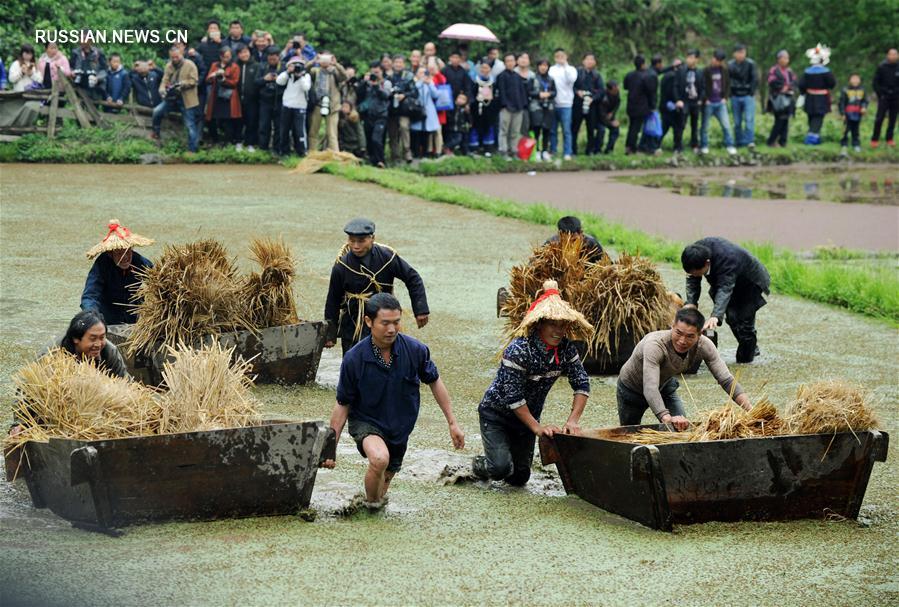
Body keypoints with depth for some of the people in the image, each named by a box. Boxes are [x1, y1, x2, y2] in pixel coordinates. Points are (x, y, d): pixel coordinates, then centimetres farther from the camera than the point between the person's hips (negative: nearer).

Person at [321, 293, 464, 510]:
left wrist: (453, 423, 4)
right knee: (380, 459, -35)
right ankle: (371, 502, -7)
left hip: (400, 428, 4)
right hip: (366, 422, -4)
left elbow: (434, 382, 2)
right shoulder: (354, 359, -21)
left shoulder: (415, 350, -16)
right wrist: (331, 447, -8)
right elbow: (343, 404, -9)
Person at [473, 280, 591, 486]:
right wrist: (537, 427, -29)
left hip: (526, 416, 6)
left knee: (519, 477, 10)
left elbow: (582, 385, -10)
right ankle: (479, 465, 13)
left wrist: (573, 421, -23)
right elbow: (513, 396, -29)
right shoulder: (519, 350, -30)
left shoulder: (566, 349, -11)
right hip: (496, 413, -6)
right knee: (501, 468, -22)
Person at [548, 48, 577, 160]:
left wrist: (565, 66, -12)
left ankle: (567, 153, -3)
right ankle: (552, 151, 14)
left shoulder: (570, 69, 5)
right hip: (553, 104, 3)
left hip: (565, 104, -3)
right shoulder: (552, 70, 11)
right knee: (552, 130, 6)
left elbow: (572, 79, -15)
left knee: (566, 130, -4)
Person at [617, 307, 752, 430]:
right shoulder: (655, 345, -43)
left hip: (665, 387, 4)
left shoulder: (704, 346, -28)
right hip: (632, 389, -4)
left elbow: (727, 380, -27)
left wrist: (750, 410, -39)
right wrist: (666, 418, -66)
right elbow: (650, 388, -51)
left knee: (683, 429, -7)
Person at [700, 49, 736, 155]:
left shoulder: (724, 70, 6)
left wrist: (725, 97, 3)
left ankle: (730, 146, 3)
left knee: (726, 125, -3)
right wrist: (705, 99, -9)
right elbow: (702, 87, -3)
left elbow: (728, 85, 13)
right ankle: (704, 146, 14)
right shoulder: (706, 71, -5)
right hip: (709, 103, -3)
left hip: (721, 103, 3)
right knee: (705, 126, 5)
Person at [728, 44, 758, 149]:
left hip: (748, 96, -3)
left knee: (749, 119, -13)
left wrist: (752, 93, -9)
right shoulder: (730, 65, 2)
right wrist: (730, 94, 0)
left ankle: (750, 141, -14)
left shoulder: (750, 64, -3)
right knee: (737, 122, 6)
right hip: (735, 97, 3)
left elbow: (755, 79, -2)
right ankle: (740, 142, 13)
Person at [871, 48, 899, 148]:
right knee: (879, 118, -6)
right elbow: (876, 82, 2)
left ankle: (890, 139, 16)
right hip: (884, 97, -2)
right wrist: (880, 94, -5)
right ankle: (875, 139, 0)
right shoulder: (882, 67, -2)